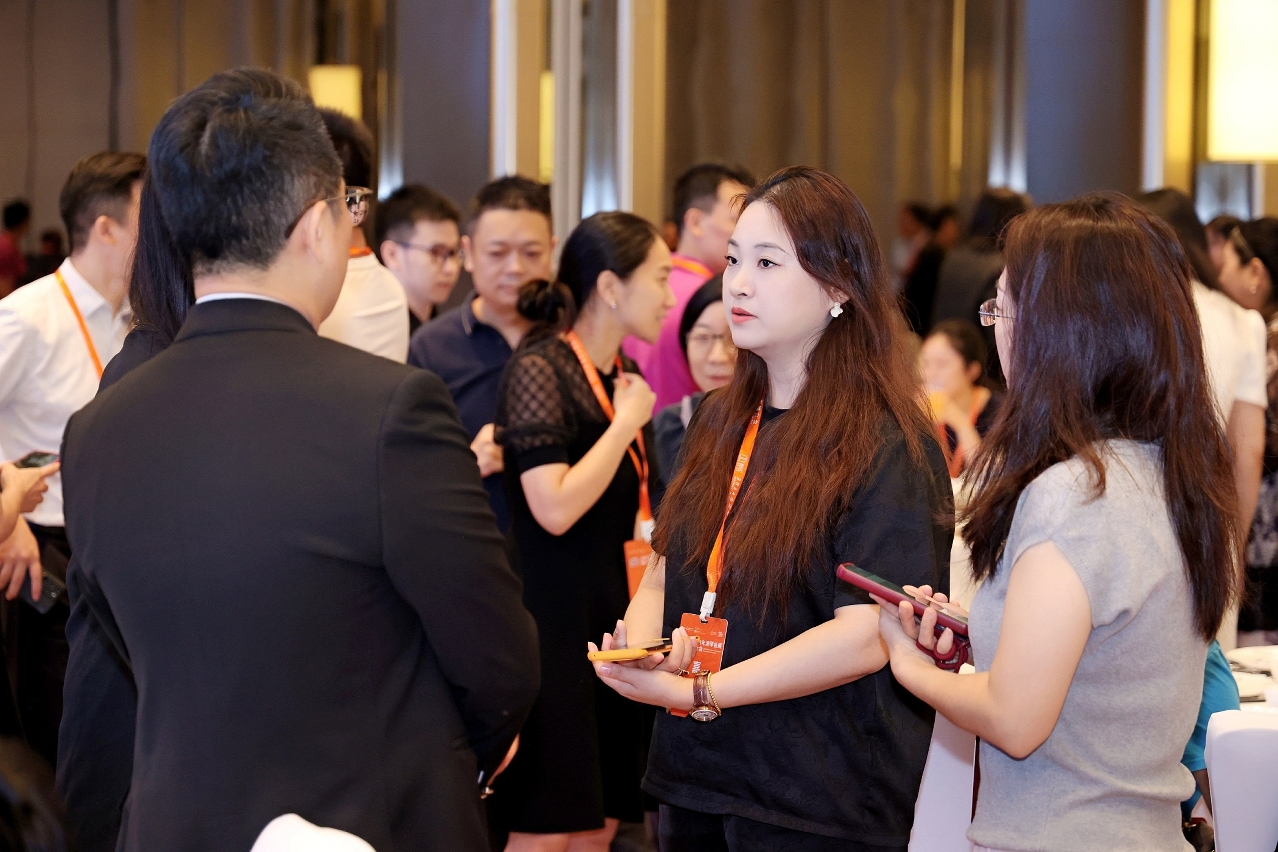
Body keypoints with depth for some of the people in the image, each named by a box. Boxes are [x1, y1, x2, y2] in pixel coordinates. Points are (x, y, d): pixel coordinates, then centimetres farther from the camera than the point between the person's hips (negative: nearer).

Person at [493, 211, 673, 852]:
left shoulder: (621, 376, 13)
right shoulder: (539, 369, -13)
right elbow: (555, 508, -24)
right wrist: (627, 421, -15)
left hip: (614, 622, 9)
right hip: (556, 625, -8)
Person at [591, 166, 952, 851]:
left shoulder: (887, 448, -13)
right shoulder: (718, 422, 10)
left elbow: (865, 636, -21)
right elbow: (663, 572, 13)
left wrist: (698, 691, -22)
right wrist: (641, 646, -10)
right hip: (695, 781, 7)